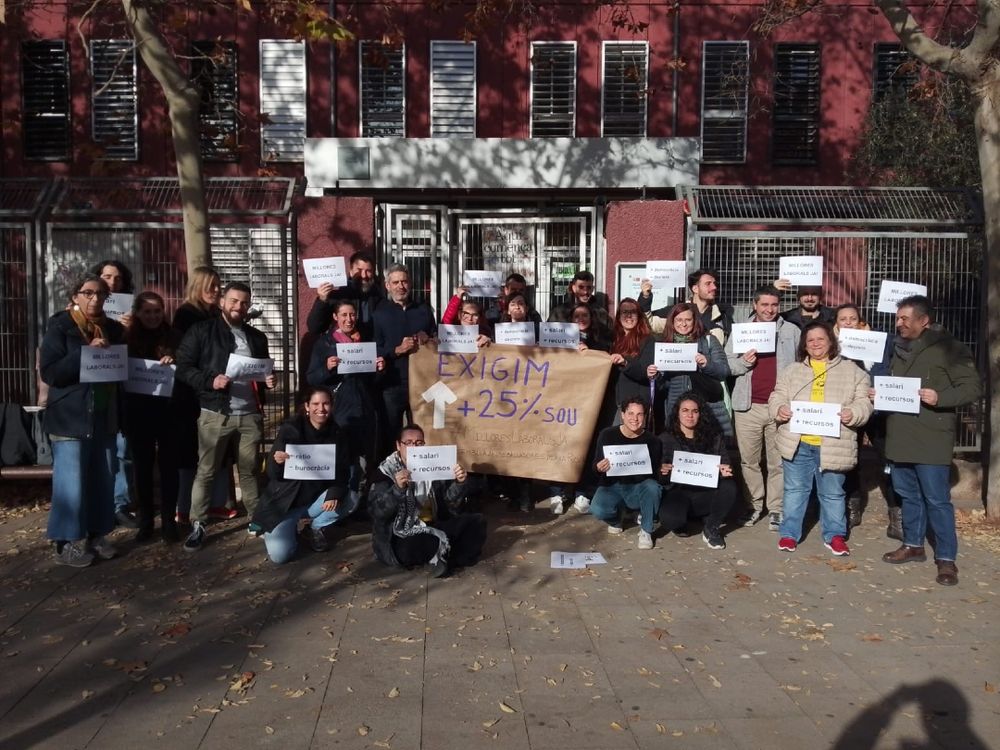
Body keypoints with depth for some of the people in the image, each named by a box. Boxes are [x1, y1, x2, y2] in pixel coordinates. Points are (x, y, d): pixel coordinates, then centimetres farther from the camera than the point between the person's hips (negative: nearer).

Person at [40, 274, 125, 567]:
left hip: (104, 418, 5)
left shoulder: (113, 329, 10)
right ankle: (66, 543, 7)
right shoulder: (60, 327, -5)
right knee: (71, 482, -2)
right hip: (70, 418, -5)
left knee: (103, 480, 9)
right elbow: (49, 372, -14)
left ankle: (96, 534, 20)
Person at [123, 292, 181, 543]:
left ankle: (169, 521, 11)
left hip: (168, 409, 0)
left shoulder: (173, 337, 4)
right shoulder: (127, 339, 4)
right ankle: (145, 522, 16)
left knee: (168, 465, 4)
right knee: (142, 466, 6)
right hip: (138, 411, 0)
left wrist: (173, 364, -17)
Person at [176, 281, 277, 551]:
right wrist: (210, 381, -19)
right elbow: (183, 367, -5)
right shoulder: (201, 331, 1)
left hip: (250, 415, 4)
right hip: (215, 414, -4)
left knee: (250, 470, 11)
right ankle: (197, 525, 9)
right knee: (206, 471, 1)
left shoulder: (257, 337, 16)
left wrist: (268, 381, 3)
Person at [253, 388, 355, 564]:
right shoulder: (290, 429, -16)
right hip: (285, 501, -3)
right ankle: (287, 527, 14)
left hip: (317, 498, 4)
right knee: (280, 555, -22)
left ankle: (317, 527, 6)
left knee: (350, 500, -23)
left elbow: (343, 470, -8)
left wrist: (334, 493, -28)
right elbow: (272, 473, -16)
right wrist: (277, 461, -39)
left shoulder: (337, 433, -6)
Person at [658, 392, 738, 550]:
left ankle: (711, 528, -5)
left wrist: (725, 472, -19)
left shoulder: (714, 437, 8)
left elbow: (726, 465, 6)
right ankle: (680, 523, 7)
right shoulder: (666, 439, 2)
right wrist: (662, 473, -23)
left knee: (729, 486, -29)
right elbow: (656, 475, 1)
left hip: (706, 492, 2)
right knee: (670, 519, -34)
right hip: (677, 492, -2)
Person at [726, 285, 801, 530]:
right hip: (748, 405, 1)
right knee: (748, 460, 6)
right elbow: (726, 364, 8)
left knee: (778, 461, 3)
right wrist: (743, 362, -12)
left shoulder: (792, 332, 6)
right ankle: (754, 504, 19)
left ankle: (776, 508, 13)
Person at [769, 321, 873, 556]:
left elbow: (864, 403, 1)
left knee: (832, 493, 12)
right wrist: (779, 409, -14)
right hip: (797, 443, 1)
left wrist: (853, 413, -19)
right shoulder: (792, 370, 9)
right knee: (795, 489, 11)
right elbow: (777, 397, 8)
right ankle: (789, 533, 22)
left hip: (833, 445, -1)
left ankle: (834, 535, 27)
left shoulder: (852, 371, 4)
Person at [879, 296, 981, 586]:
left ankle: (946, 558, 9)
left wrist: (940, 397, -23)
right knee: (908, 495, 16)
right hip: (901, 437, 7)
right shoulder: (899, 348, 13)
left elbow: (974, 386, -10)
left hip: (931, 439, -7)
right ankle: (913, 545, 30)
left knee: (937, 500, -2)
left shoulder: (949, 348, -8)